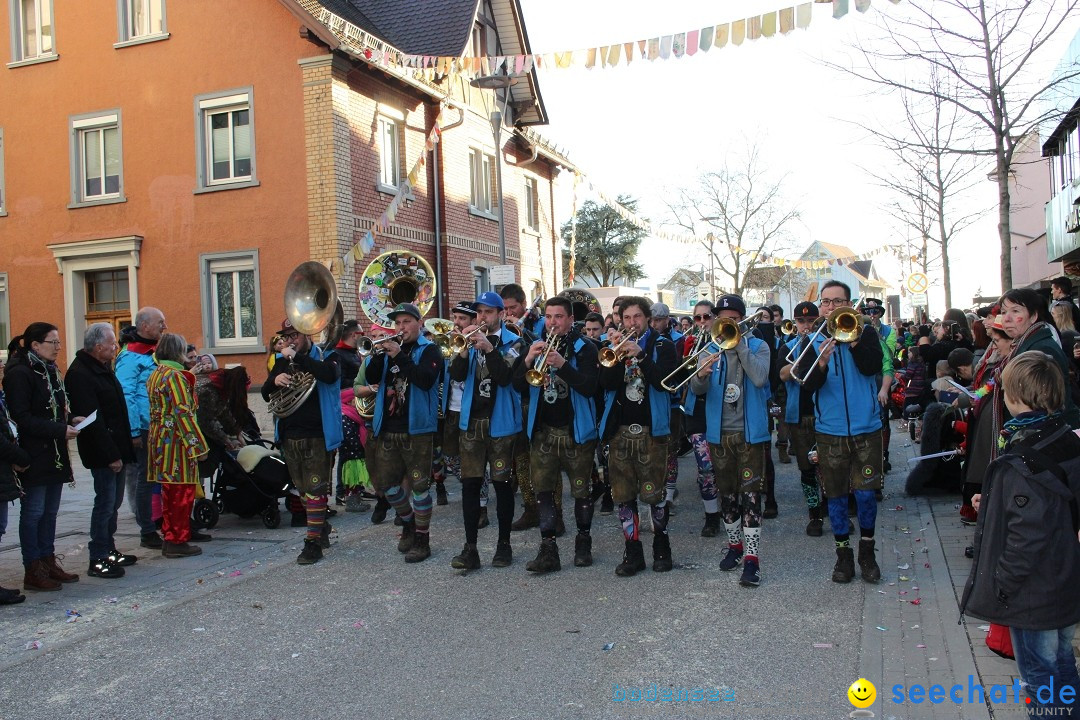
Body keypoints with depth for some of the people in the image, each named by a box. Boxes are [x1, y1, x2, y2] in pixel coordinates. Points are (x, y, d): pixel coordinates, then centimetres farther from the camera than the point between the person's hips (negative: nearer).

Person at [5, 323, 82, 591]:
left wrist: (71, 421, 4)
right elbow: (22, 419, -19)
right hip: (34, 456, -8)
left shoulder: (50, 371, 14)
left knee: (50, 511, 13)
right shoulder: (19, 374, -13)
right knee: (33, 512, -1)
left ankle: (48, 562, 21)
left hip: (54, 454, 9)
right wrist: (61, 430, -21)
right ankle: (33, 570, 7)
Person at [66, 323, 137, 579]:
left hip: (115, 448, 10)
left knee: (113, 501, 15)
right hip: (102, 452, -10)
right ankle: (98, 560, 1)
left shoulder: (102, 367, 15)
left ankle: (109, 550, 25)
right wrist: (111, 454, -22)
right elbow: (92, 420, -21)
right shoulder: (80, 373, -16)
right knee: (106, 502, -6)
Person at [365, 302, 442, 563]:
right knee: (387, 483, 11)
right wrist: (380, 354, -13)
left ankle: (422, 539, 10)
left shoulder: (429, 350, -1)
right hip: (387, 428, 6)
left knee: (419, 484, -1)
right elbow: (371, 376, 2)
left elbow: (427, 380, -19)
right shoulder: (390, 347, 15)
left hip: (417, 428, -6)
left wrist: (399, 356, -22)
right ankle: (408, 524, 34)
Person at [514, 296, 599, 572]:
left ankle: (583, 542, 22)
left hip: (576, 431, -3)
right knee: (543, 490, 1)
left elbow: (589, 387, -16)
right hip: (542, 432, 4)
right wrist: (528, 360, -15)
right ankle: (548, 549, 4)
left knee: (581, 490, 6)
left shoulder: (584, 349, -3)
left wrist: (562, 364, -27)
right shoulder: (536, 347, 10)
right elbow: (518, 386, 3)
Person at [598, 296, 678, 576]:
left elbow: (665, 382, -11)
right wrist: (617, 353, -14)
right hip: (619, 430, 3)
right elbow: (606, 383, -2)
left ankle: (662, 547, 19)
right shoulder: (613, 345, 11)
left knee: (654, 493, -1)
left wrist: (640, 355, -18)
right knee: (623, 494, 4)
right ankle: (632, 552, 13)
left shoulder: (661, 346, 4)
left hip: (652, 430, -3)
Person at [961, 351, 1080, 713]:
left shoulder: (1022, 463, -27)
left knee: (1039, 676, 8)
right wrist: (994, 503, 13)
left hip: (1033, 597, -8)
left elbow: (1027, 536, -28)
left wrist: (1001, 584, -17)